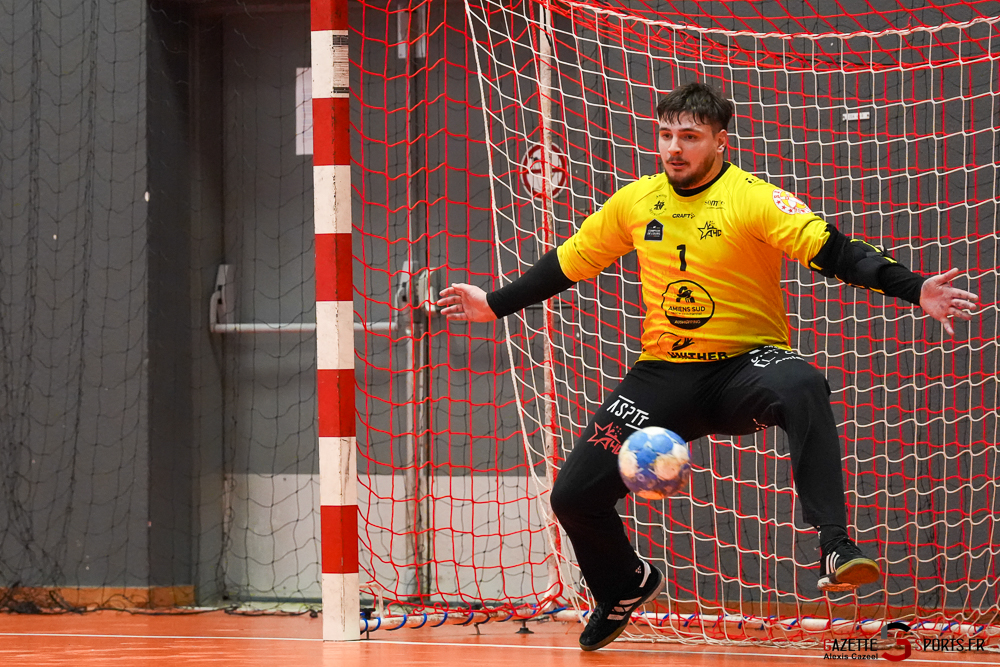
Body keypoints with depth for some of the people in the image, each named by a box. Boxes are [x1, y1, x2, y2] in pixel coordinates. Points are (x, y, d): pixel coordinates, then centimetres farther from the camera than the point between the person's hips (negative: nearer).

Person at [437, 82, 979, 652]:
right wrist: (496, 305, 27)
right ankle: (628, 586, 29)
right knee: (574, 496, -4)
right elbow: (568, 263, 19)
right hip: (666, 374, 5)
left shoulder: (752, 199, -12)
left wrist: (914, 289, -35)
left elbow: (833, 252, -22)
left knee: (803, 386, -41)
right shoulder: (636, 202, 4)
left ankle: (836, 547, -43)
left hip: (746, 365, -5)